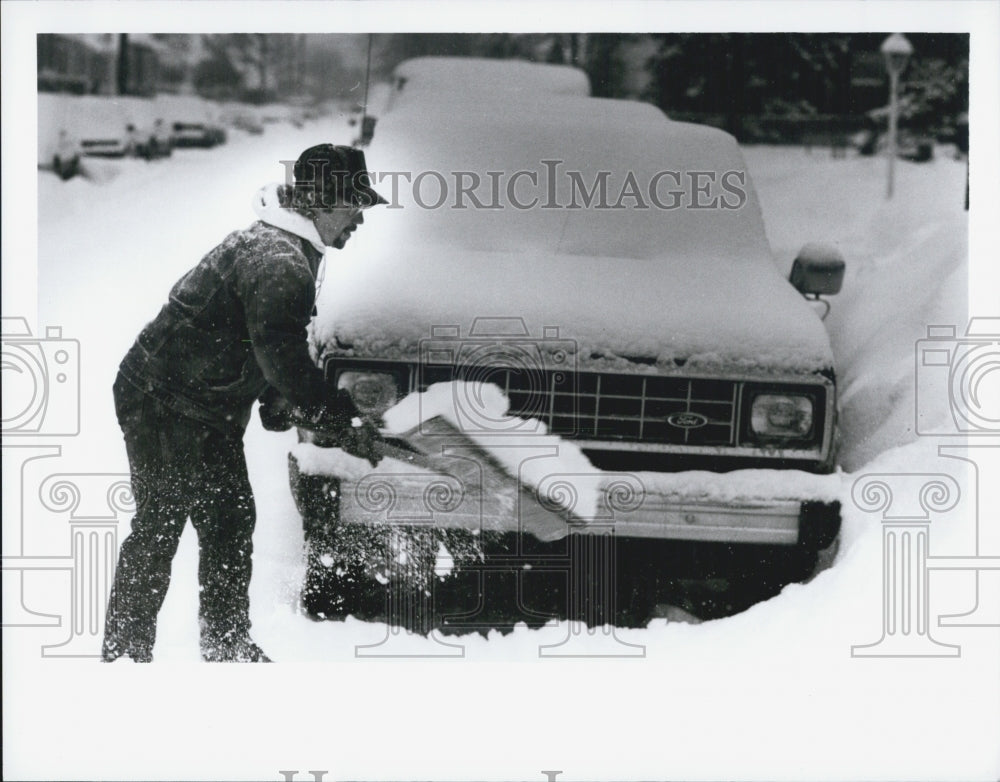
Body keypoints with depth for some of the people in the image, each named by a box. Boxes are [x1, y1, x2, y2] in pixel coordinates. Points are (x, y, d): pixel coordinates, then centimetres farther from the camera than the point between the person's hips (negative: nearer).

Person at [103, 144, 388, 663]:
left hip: (211, 410, 11)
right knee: (159, 528, -5)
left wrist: (277, 401, 6)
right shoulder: (279, 263, -24)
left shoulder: (287, 249, 12)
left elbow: (274, 349, 21)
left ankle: (227, 647, 26)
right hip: (164, 405, -11)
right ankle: (124, 655, 3)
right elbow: (285, 361, -28)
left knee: (231, 521, 15)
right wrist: (344, 425, -19)